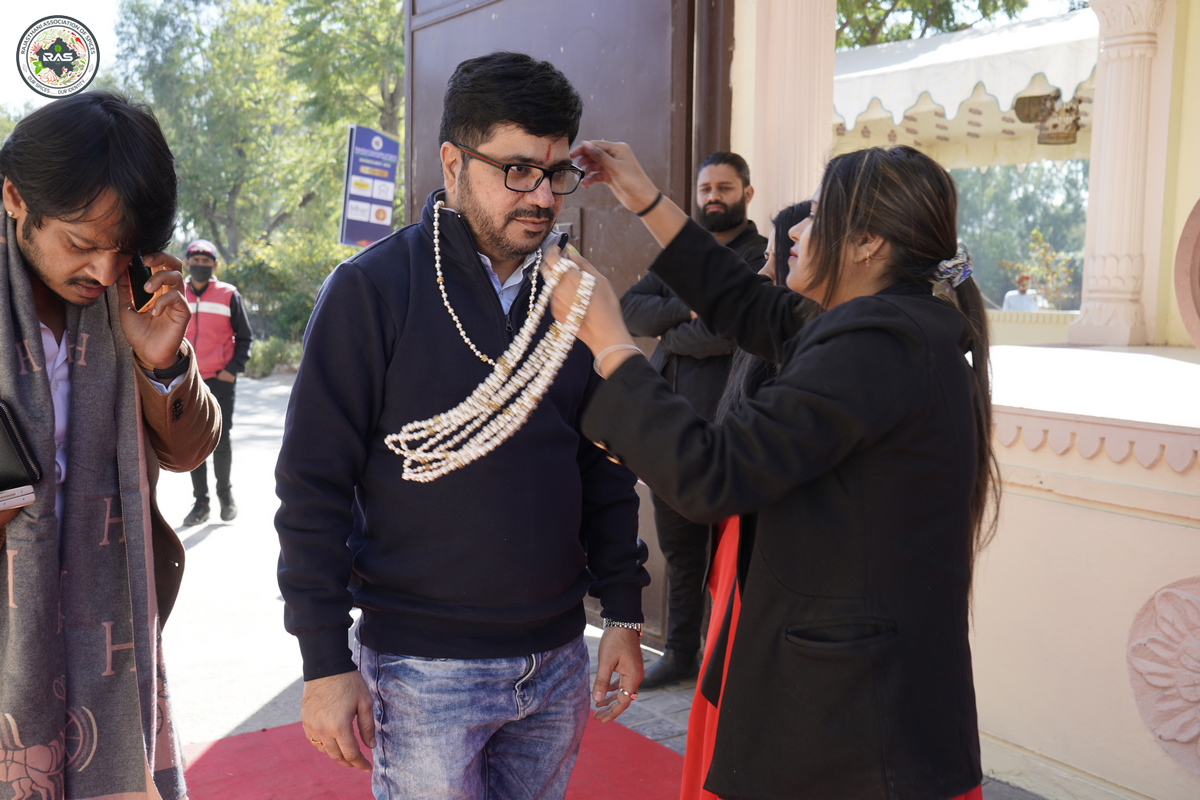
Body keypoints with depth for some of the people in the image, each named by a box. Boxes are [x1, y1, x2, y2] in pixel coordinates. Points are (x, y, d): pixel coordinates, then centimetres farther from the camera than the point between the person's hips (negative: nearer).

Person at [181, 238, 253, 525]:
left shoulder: (229, 295, 0)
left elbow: (245, 336, 5)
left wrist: (234, 368, -6)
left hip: (220, 380, -3)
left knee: (220, 441, 0)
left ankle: (225, 492, 21)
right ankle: (201, 501, 14)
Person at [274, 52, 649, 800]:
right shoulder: (373, 288, -11)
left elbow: (605, 469, 10)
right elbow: (314, 483, -10)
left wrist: (625, 614, 7)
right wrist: (326, 663, -11)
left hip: (557, 663, 5)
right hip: (425, 673, -4)